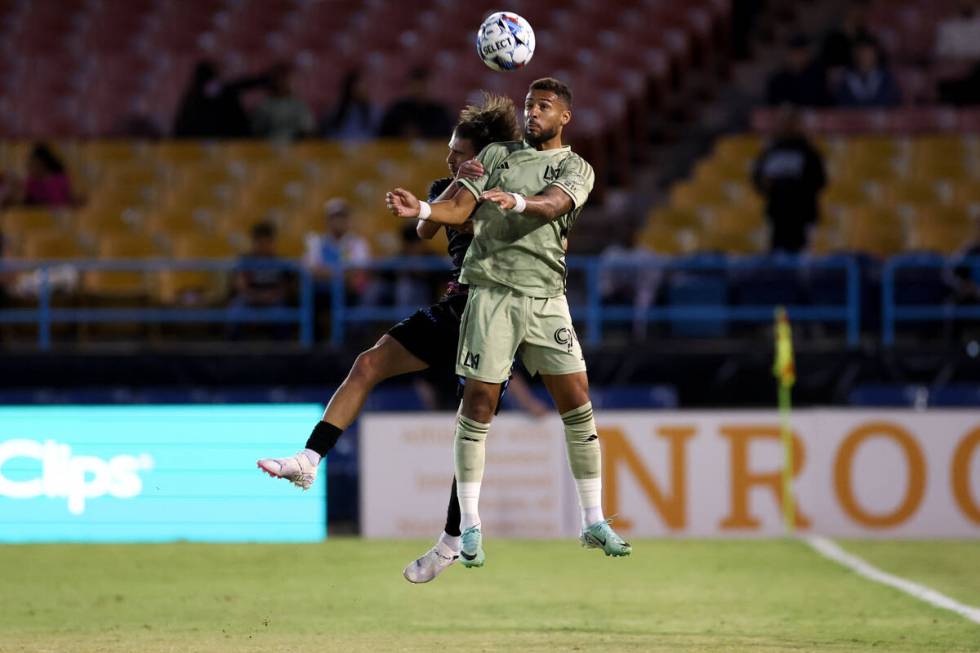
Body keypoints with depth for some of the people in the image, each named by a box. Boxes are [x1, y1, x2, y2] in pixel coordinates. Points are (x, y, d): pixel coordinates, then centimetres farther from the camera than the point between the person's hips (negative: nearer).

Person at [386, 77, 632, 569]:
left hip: (546, 296, 0)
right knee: (480, 399, -6)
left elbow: (553, 205, -13)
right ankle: (469, 525, 1)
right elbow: (459, 207, 5)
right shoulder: (497, 154, 13)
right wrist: (421, 210, -16)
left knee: (576, 399, -4)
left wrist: (516, 202, -34)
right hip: (491, 291, 0)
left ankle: (594, 523, 6)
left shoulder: (576, 168, 8)